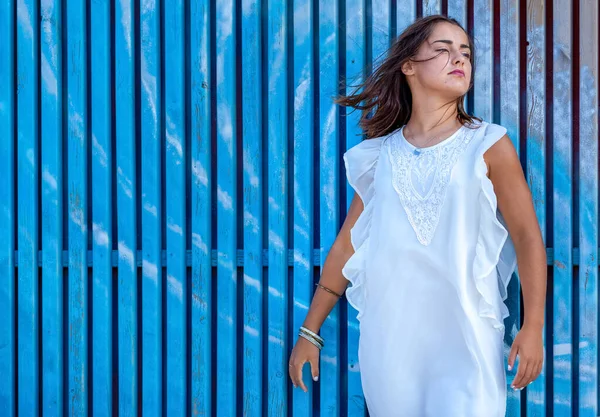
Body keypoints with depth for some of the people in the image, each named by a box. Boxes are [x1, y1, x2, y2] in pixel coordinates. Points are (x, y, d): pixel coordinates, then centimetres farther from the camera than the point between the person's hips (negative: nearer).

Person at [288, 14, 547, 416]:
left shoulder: (489, 145, 1)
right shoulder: (380, 155, 8)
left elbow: (527, 237, -2)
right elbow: (348, 244, 13)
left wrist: (533, 327, -11)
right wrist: (310, 331, 13)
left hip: (466, 335, -2)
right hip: (389, 335, 3)